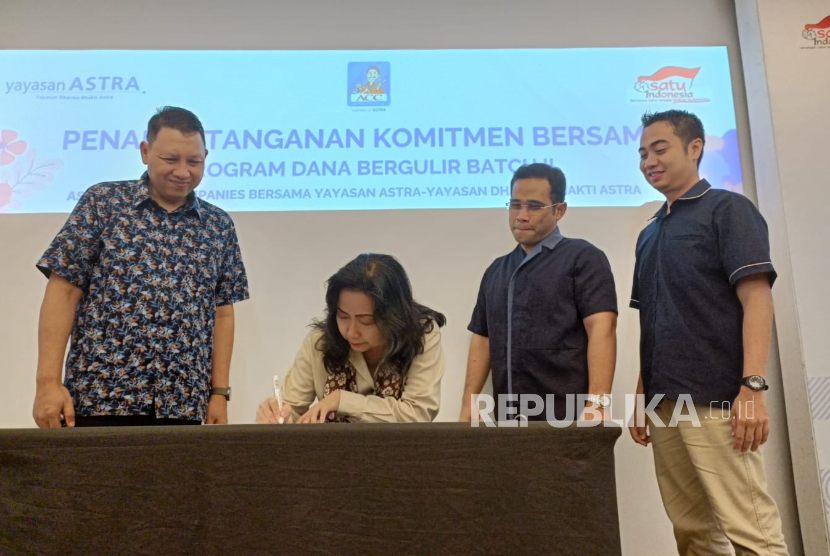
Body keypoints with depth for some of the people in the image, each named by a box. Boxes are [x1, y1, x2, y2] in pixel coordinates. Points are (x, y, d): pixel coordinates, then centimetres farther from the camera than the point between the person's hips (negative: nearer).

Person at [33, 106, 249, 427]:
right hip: (100, 396, -2)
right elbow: (63, 292, -1)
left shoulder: (219, 226, 9)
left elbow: (222, 313, 10)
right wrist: (48, 382, -9)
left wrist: (219, 392, 4)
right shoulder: (103, 202, 2)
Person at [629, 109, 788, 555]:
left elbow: (756, 299, -10)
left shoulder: (727, 208, 1)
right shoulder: (649, 234, 20)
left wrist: (752, 387, -19)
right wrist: (642, 399, 15)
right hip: (664, 402, 7)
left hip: (715, 398, -7)